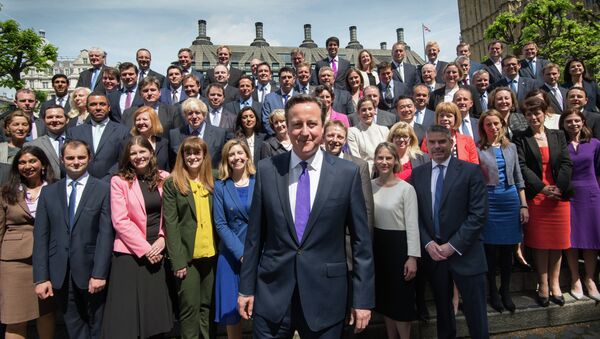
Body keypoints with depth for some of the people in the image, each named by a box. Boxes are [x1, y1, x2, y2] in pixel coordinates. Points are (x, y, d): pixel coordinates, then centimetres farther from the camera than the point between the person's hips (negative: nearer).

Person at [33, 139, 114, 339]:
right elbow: (41, 237, 4)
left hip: (91, 271, -3)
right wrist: (41, 277, -2)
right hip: (60, 274, 3)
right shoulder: (48, 192, 8)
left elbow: (106, 234, -8)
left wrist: (99, 273, -14)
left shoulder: (103, 190, -3)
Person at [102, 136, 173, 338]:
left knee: (157, 312, 10)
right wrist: (144, 249, -11)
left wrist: (163, 238, -8)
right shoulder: (119, 181, -2)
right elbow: (120, 221, -8)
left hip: (158, 252, 3)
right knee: (126, 313, 3)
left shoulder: (164, 178, 6)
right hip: (130, 253, -2)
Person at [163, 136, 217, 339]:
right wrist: (178, 260, -12)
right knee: (190, 306, 3)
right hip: (187, 255, -3)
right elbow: (170, 223, -6)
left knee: (208, 305, 12)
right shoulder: (172, 184, -1)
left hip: (211, 254, 3)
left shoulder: (211, 183, 10)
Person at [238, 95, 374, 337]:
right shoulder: (267, 170, -2)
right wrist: (246, 288, 5)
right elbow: (255, 235, 3)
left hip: (325, 296, -1)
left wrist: (363, 298, -2)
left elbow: (361, 241, -2)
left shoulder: (347, 173, -6)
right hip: (271, 293, 1)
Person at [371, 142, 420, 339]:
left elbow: (412, 225, -12)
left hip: (398, 244, -5)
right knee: (384, 297, 17)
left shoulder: (406, 189, -11)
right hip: (376, 244, 5)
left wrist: (412, 257, -17)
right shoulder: (369, 186, 1)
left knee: (401, 299, 4)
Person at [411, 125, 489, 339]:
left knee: (475, 314, 5)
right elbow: (415, 214, 5)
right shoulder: (418, 174, 6)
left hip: (465, 253, -3)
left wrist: (453, 245, -15)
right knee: (442, 309, 18)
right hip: (433, 253, 3)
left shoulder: (471, 171, -5)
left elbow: (479, 214, -10)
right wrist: (428, 243, -9)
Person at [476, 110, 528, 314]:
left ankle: (505, 291, 25)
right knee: (491, 249, 4)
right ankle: (493, 292, 20)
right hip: (489, 201, -3)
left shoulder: (511, 147, 10)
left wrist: (524, 206, 7)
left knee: (508, 249, 10)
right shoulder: (478, 150, -2)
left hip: (511, 200, 4)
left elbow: (519, 179, 12)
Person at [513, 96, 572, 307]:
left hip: (559, 195, 3)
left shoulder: (558, 136, 11)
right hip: (535, 196, -3)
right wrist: (542, 188, -14)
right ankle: (543, 285, 11)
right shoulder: (520, 139, 2)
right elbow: (522, 167, -7)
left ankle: (554, 283, 17)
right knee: (539, 241, 1)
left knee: (557, 240, 5)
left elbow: (567, 163, 3)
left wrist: (559, 187, -10)